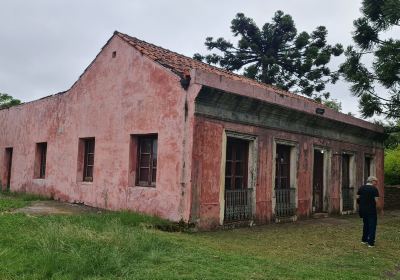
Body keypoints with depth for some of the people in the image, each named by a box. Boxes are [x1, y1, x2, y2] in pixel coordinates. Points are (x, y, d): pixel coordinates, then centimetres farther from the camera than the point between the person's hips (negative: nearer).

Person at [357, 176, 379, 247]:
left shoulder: (361, 188, 6)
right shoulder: (374, 189, -11)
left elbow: (357, 198, 6)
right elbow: (376, 201, -15)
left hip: (363, 210, 6)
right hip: (371, 210, -6)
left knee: (365, 224, 21)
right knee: (372, 225, 3)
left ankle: (364, 239, 29)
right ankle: (371, 243, 3)